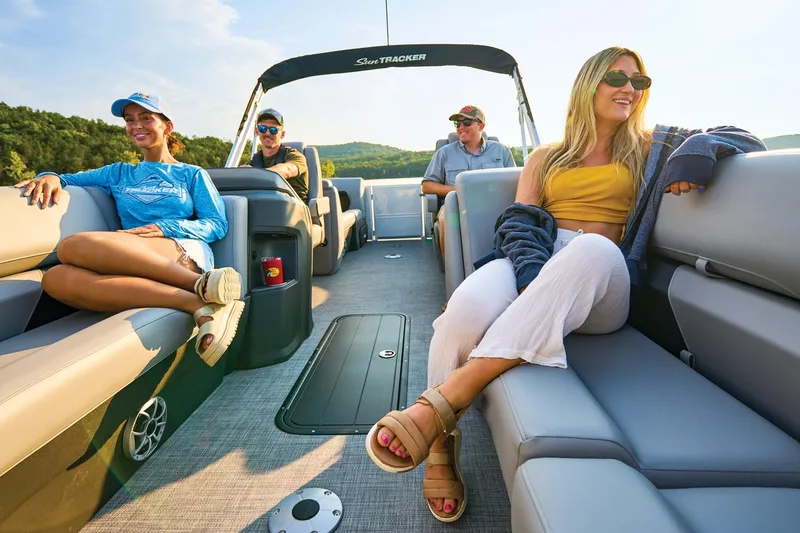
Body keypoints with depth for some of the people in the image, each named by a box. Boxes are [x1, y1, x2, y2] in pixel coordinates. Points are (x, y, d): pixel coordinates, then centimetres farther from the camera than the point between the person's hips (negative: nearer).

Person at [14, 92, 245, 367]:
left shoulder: (193, 174, 17)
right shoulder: (118, 173, 30)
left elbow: (218, 225, 6)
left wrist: (165, 228, -10)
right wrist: (51, 176, 6)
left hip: (185, 254, -4)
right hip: (135, 267, 4)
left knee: (73, 246, -27)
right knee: (56, 278, -28)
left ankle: (200, 285, -31)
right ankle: (198, 306, -38)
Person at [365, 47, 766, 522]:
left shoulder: (647, 148, 25)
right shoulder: (547, 157, 23)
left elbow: (744, 139, 23)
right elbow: (519, 221, 7)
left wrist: (697, 153, -1)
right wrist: (534, 277, -14)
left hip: (603, 285, 0)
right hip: (533, 263, 0)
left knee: (592, 248, -38)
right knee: (468, 306, -35)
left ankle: (445, 399, -39)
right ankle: (441, 446, -15)